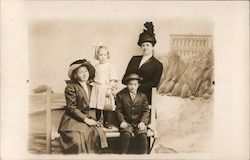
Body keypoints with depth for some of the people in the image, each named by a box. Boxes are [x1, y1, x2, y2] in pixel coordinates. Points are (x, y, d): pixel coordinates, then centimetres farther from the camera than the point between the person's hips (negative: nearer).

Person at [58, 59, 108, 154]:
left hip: (88, 119, 5)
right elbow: (72, 108, -9)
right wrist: (85, 119, -13)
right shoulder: (70, 87, -4)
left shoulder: (91, 87, 14)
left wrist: (92, 119, -1)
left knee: (99, 134, -22)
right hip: (73, 120, -5)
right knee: (76, 140, -30)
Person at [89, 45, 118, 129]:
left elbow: (113, 79, -8)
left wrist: (110, 89, -14)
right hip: (97, 89, 3)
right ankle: (97, 120, 21)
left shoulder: (110, 66, -4)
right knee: (97, 107, 8)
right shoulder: (96, 66, 9)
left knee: (106, 106, 2)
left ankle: (106, 122, 14)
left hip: (106, 89, -3)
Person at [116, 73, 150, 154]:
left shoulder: (142, 96, 8)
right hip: (127, 122, -1)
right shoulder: (121, 95, 5)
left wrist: (143, 122, -11)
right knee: (126, 134, -30)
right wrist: (122, 121, -11)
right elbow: (118, 110, 5)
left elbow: (146, 111, 5)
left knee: (142, 135, -26)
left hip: (139, 122, 1)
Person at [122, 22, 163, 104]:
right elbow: (126, 76, 14)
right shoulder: (134, 59, 20)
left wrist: (137, 87, -14)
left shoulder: (158, 65, 7)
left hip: (144, 96, -3)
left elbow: (154, 83, -3)